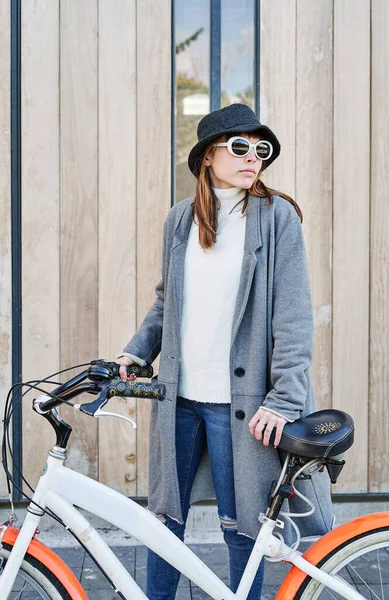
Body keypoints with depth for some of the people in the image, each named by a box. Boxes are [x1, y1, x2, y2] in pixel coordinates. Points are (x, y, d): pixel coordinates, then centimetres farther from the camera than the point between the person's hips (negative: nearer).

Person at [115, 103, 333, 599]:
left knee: (240, 525, 7)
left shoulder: (277, 216, -6)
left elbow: (293, 315, -10)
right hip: (180, 395, 4)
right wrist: (136, 352, 4)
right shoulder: (180, 218, 6)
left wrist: (285, 399, -16)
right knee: (166, 514, 16)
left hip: (238, 400, -4)